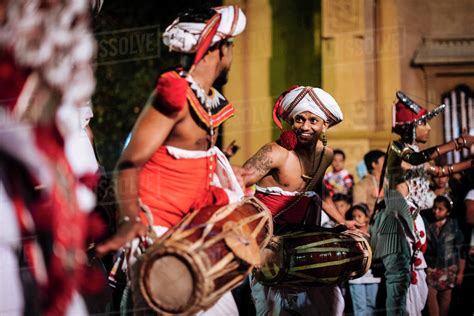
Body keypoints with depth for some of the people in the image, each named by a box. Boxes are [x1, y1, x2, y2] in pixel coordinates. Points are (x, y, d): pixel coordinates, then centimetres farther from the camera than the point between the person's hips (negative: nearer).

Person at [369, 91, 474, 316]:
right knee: (400, 277, -18)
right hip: (396, 218, -10)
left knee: (415, 280, 10)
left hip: (412, 220, 10)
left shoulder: (414, 152, 20)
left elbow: (439, 171, 34)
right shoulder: (397, 148, -9)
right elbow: (418, 158, -30)